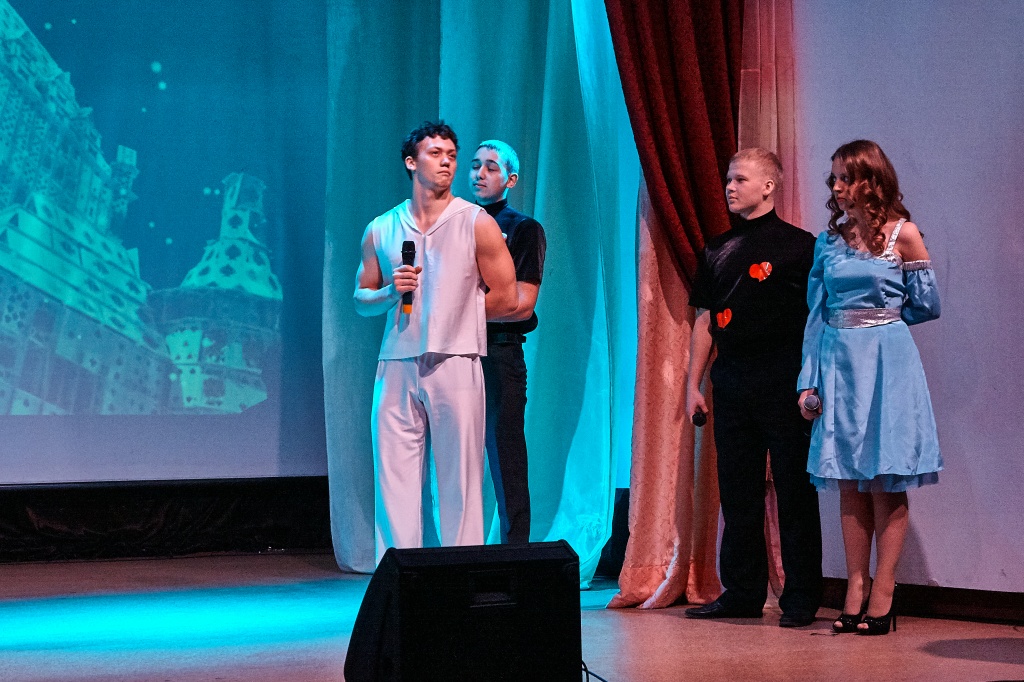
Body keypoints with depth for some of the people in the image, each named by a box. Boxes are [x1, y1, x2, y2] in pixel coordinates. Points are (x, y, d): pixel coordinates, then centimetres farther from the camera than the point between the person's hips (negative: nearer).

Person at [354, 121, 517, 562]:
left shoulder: (478, 224, 4)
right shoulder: (380, 230, 13)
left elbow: (505, 298, 4)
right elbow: (361, 299, 17)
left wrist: (452, 312, 8)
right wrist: (391, 293, -3)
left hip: (455, 364, -3)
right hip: (396, 366, 3)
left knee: (460, 484, -3)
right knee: (393, 481, 0)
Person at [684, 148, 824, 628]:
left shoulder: (797, 245, -1)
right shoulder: (717, 250, 14)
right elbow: (705, 321, 16)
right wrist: (693, 384, 10)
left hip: (783, 386, -5)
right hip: (731, 385, 5)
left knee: (794, 493, -1)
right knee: (737, 494, 8)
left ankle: (800, 600, 4)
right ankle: (742, 593, 16)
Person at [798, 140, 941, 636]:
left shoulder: (903, 234, -3)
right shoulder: (829, 239, 9)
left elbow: (927, 305, 2)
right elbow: (816, 314, 9)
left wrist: (878, 320, 11)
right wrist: (809, 381, 4)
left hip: (886, 366, -4)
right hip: (838, 366, 4)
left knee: (885, 481, -3)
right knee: (849, 483, 4)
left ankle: (882, 596, 0)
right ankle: (855, 594, 7)